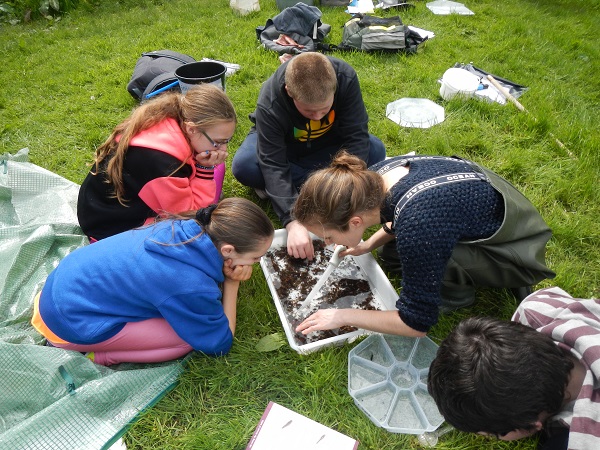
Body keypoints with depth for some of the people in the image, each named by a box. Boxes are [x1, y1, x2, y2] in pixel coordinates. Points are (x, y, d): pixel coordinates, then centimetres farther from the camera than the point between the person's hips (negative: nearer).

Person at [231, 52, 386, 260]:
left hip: (327, 144, 3)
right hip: (280, 145, -2)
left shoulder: (346, 78, -30)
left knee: (375, 150, -25)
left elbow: (356, 137, -29)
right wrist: (292, 222, -49)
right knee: (243, 166, -33)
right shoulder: (269, 105, -35)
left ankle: (301, 183, -19)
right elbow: (273, 166, -38)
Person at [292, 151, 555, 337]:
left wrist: (345, 316, -18)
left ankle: (458, 292, -1)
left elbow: (417, 323, -27)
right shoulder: (375, 176, -18)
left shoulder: (417, 228, -40)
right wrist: (368, 245, -3)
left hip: (519, 254, -6)